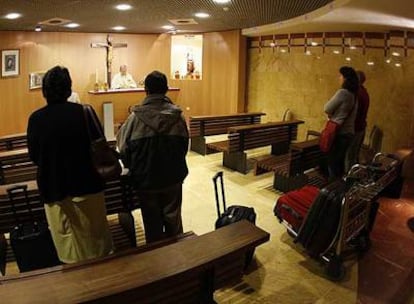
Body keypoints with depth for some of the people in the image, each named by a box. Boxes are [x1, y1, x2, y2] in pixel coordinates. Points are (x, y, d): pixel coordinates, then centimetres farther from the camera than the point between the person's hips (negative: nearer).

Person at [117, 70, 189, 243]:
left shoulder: (135, 117, -14)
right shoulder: (178, 116, -9)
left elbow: (124, 149, -8)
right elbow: (185, 146, 0)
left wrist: (134, 170, 10)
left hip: (146, 180, -1)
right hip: (173, 178, 2)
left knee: (152, 222, 15)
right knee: (173, 219, 18)